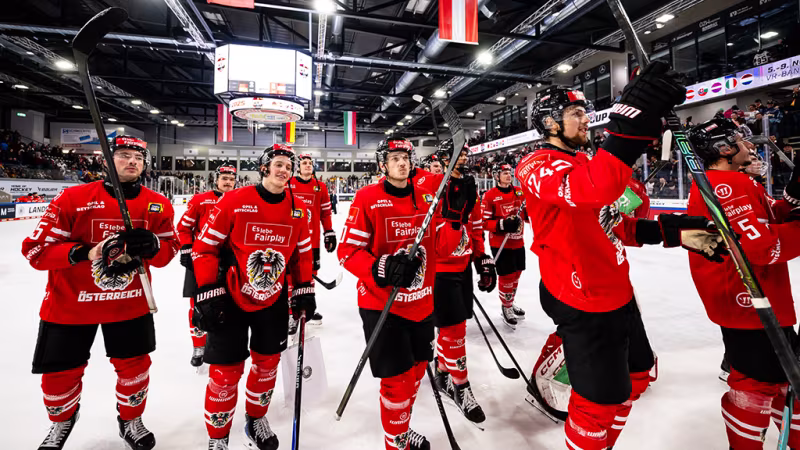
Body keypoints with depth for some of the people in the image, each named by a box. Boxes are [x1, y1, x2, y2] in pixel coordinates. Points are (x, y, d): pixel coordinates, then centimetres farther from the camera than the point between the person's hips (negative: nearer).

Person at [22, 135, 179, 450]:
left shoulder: (158, 205, -5)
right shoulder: (73, 198, -11)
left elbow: (169, 250, -2)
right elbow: (36, 249, -11)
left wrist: (152, 245, -24)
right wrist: (84, 252, -28)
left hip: (131, 303, 1)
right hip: (69, 305, -1)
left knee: (135, 366, 9)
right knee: (60, 375, 11)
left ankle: (131, 421, 37)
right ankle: (62, 419, 46)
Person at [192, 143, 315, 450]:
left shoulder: (299, 210, -1)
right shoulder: (233, 201, -13)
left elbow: (303, 254, 9)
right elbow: (204, 247, -9)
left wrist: (304, 291, 5)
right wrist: (207, 294, -12)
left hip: (274, 301, 4)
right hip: (229, 300, -4)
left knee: (268, 363, 16)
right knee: (225, 372, 2)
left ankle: (256, 420, 42)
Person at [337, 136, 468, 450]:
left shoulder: (427, 198, 4)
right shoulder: (367, 198, -11)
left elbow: (442, 248, 3)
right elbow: (348, 251, -13)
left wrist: (454, 215, -12)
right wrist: (381, 269, -29)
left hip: (421, 303, 6)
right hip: (381, 304, -6)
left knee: (417, 368, 18)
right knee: (398, 378, -2)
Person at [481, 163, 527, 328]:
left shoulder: (519, 192, 5)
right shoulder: (490, 195, -11)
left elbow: (526, 213, 15)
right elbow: (485, 222, -13)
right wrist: (502, 224, -26)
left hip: (518, 242, 6)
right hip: (500, 244, -6)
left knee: (516, 273, 17)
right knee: (507, 276, -2)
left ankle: (510, 303, 39)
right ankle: (506, 308, 21)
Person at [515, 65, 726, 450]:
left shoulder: (587, 164, 13)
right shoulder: (538, 165, -16)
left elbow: (617, 227, 15)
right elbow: (591, 191, -40)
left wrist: (673, 232, 3)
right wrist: (630, 126, -48)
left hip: (617, 294, 10)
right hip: (582, 303, -10)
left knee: (635, 376, 25)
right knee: (599, 402, 3)